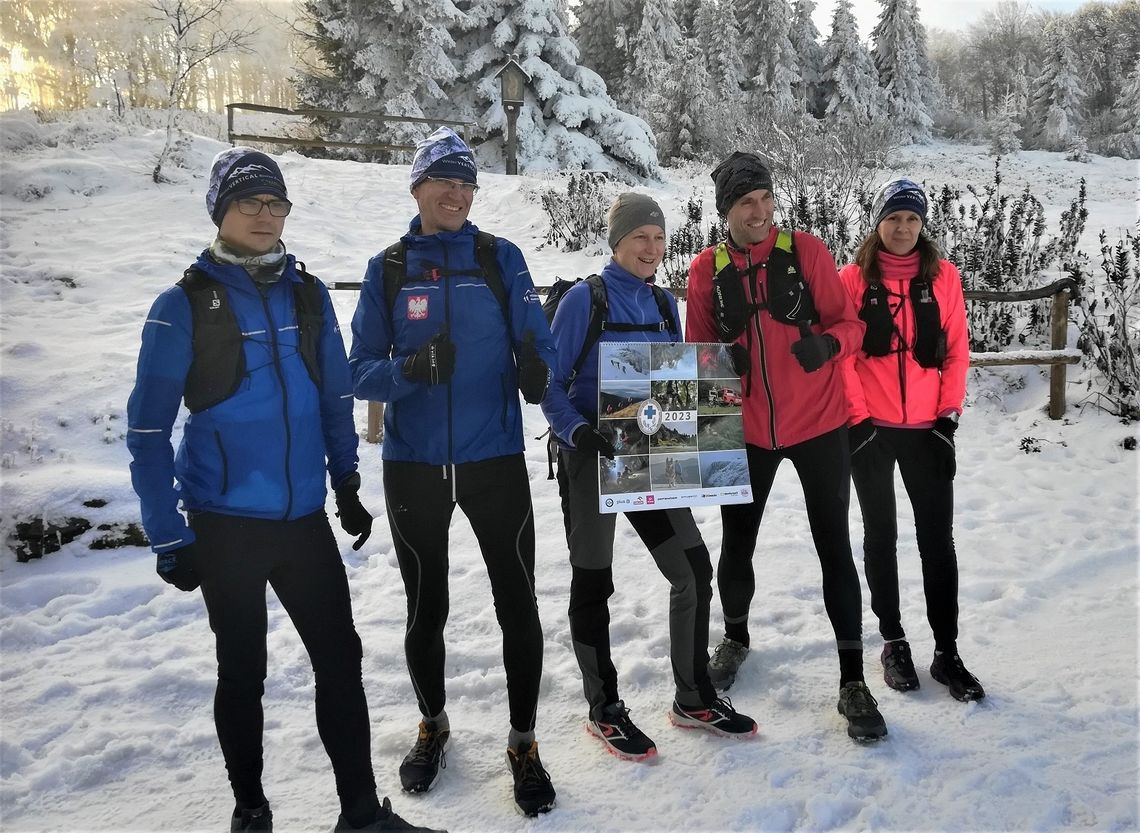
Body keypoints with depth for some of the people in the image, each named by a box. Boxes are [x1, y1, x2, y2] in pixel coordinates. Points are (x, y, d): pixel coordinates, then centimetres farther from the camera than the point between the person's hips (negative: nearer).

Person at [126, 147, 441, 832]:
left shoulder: (308, 293, 3)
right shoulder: (185, 304, -8)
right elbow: (149, 429, -7)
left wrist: (347, 485, 11)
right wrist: (168, 538, -9)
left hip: (305, 517, 3)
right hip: (225, 524, -3)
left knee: (341, 656, 6)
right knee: (243, 670, 11)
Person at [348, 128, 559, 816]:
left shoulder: (502, 258, 2)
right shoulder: (388, 268, 3)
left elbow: (538, 344, 0)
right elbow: (362, 371, 0)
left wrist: (537, 372, -24)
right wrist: (410, 369, -21)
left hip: (495, 459, 0)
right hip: (414, 466, 1)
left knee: (518, 605, 3)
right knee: (426, 609, 14)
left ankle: (525, 744, 24)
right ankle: (433, 726, 39)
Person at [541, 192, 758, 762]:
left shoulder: (664, 303, 9)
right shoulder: (584, 299, -9)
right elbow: (550, 384, -10)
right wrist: (579, 432, -26)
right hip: (592, 458, -5)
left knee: (694, 571, 3)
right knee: (593, 583, 5)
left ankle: (694, 699, 21)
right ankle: (605, 710, 23)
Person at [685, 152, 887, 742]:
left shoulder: (805, 251, -4)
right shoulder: (706, 270, 0)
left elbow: (849, 322, -2)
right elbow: (698, 351, 6)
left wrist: (827, 344, -24)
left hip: (818, 426, -1)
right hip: (746, 430, 2)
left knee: (834, 548, 1)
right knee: (737, 543, 14)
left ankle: (852, 679, 13)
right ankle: (735, 637, 41)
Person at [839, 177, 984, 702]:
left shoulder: (943, 275, 4)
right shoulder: (854, 278, -1)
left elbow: (957, 349, 4)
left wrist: (950, 413, -3)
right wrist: (857, 417, -9)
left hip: (929, 430, 1)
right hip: (870, 430, -1)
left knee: (938, 539, 5)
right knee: (881, 535, 10)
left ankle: (947, 651, 17)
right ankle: (893, 640, 24)